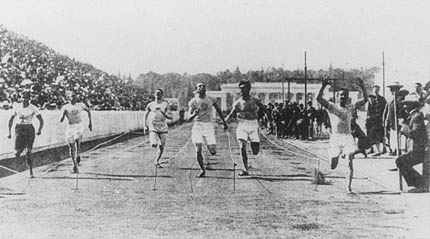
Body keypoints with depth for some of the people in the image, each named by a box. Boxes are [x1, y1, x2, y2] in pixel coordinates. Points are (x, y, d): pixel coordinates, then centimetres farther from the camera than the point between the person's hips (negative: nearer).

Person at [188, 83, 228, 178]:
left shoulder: (210, 99, 3)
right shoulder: (193, 101, -1)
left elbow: (218, 110, 17)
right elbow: (189, 117, -7)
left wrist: (224, 122, 19)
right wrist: (195, 114, -29)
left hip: (209, 125, 1)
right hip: (197, 125, -1)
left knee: (213, 152, -9)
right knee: (198, 151, -7)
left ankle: (210, 146, 29)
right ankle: (202, 170, 14)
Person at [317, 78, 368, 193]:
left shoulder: (351, 108, 8)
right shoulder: (332, 107, 4)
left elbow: (365, 99, -1)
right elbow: (319, 98, -9)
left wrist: (362, 87, -14)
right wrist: (323, 86, -20)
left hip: (347, 138, 1)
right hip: (335, 137, 0)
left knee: (350, 162, -16)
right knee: (333, 167, 7)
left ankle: (348, 187, -15)